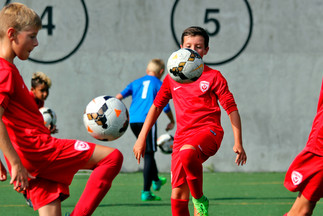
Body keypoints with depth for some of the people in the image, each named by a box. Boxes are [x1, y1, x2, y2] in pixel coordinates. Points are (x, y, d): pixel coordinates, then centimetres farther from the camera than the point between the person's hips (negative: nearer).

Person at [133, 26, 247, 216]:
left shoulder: (214, 77, 3)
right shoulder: (172, 78, 14)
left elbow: (232, 109, 2)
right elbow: (157, 106, 23)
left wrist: (238, 143, -5)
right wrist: (142, 138, 18)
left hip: (208, 131, -4)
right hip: (182, 136, 4)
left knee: (187, 153, -39)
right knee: (178, 196, -4)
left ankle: (200, 199, -21)